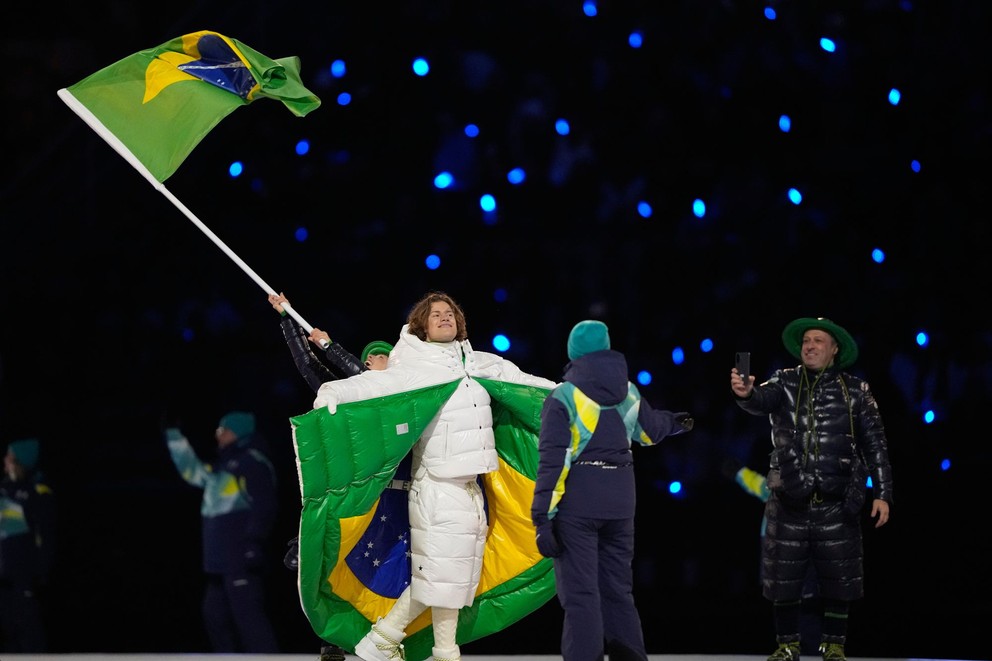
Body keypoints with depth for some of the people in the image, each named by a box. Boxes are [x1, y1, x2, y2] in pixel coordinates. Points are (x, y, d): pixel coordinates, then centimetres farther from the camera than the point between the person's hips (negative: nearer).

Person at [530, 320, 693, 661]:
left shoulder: (563, 398, -9)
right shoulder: (628, 393, 7)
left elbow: (553, 461, -15)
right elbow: (650, 429, 27)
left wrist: (543, 518, -15)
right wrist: (675, 422, 51)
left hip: (576, 505, -5)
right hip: (620, 502, 5)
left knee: (580, 595, -6)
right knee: (618, 590, 16)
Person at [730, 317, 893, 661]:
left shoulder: (855, 392, 2)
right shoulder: (785, 383, 4)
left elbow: (875, 445, 3)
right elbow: (762, 400, -18)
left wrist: (882, 494, -2)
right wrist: (745, 393, -43)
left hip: (836, 504, -1)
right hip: (790, 503, 1)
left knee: (838, 579, 2)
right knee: (783, 580, 4)